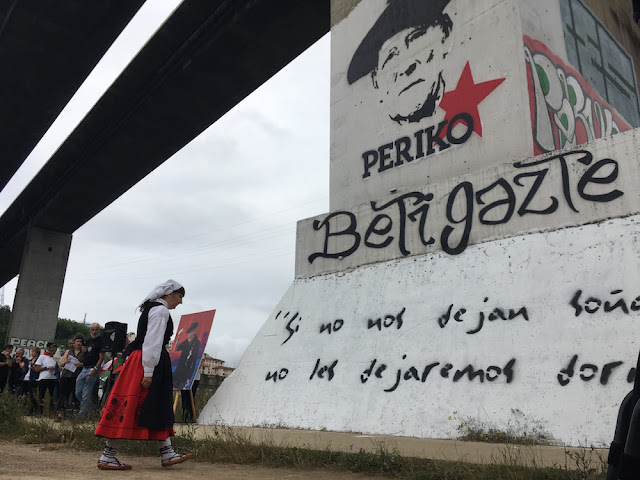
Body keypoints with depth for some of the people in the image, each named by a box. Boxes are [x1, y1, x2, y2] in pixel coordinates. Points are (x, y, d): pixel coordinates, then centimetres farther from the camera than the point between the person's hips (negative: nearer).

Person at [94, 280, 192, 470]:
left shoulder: (152, 308, 19)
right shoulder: (160, 310, -13)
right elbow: (153, 342, -20)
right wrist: (148, 372, -22)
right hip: (144, 363, -11)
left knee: (158, 408, 11)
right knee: (128, 408, -4)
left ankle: (167, 453, 17)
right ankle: (108, 457, 4)